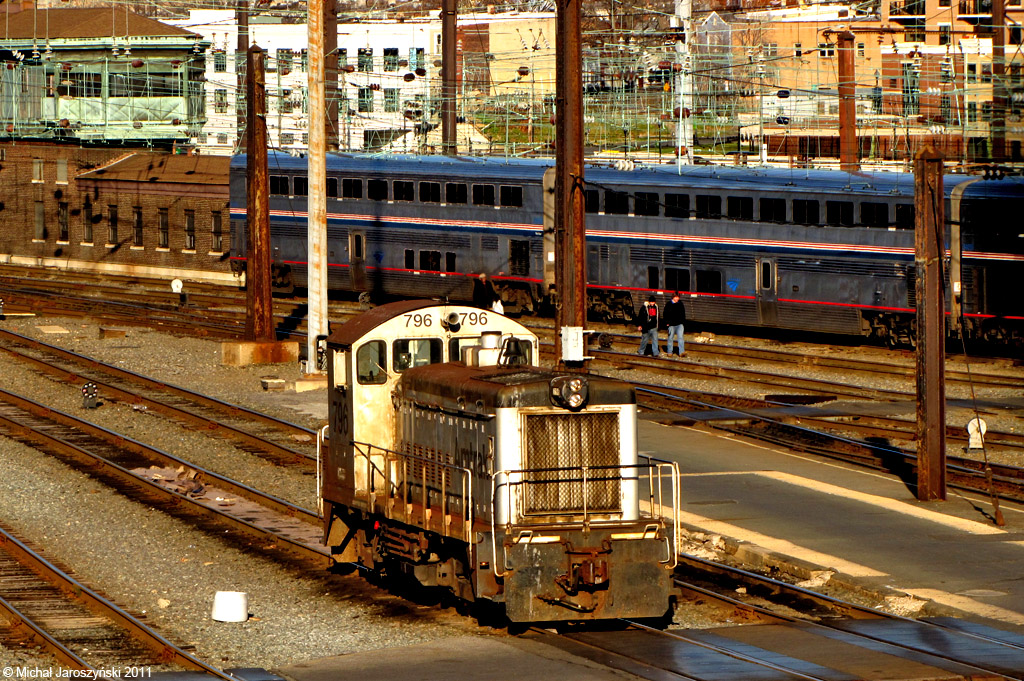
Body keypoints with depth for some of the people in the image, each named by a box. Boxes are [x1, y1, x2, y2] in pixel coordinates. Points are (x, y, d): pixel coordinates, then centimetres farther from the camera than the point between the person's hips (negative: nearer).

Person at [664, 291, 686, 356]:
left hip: (679, 324, 1)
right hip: (671, 324, -1)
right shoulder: (668, 304, -2)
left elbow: (683, 313, 17)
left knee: (680, 337, -11)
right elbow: (665, 314, 0)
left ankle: (681, 352, -17)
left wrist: (683, 321, 12)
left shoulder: (680, 303, 7)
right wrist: (667, 322, -6)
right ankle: (669, 352, 19)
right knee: (670, 338, 7)